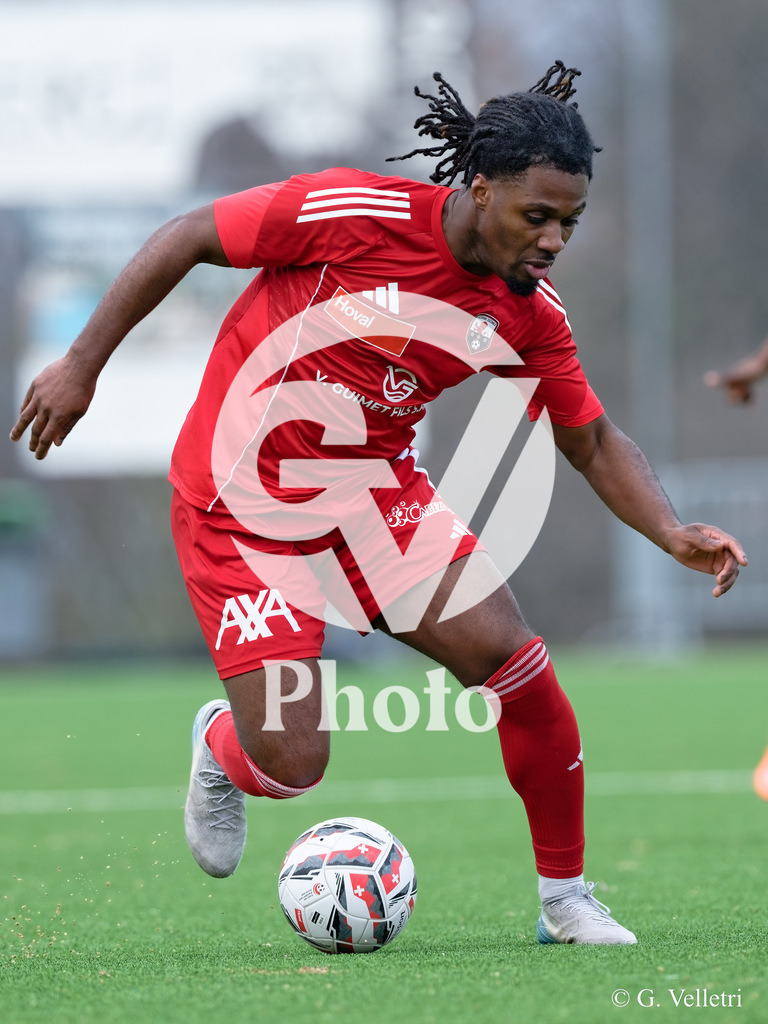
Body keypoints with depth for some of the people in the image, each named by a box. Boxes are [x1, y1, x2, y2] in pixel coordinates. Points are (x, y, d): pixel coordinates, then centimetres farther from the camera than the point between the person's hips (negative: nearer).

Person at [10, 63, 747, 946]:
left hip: (374, 491, 5)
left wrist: (673, 534, -14)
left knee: (519, 666, -11)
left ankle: (565, 899, 8)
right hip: (241, 503, -5)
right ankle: (220, 746, 30)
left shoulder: (528, 314, -7)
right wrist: (82, 365, -12)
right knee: (291, 765, -9)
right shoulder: (356, 213, -23)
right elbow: (186, 239, -13)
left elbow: (595, 443, 4)